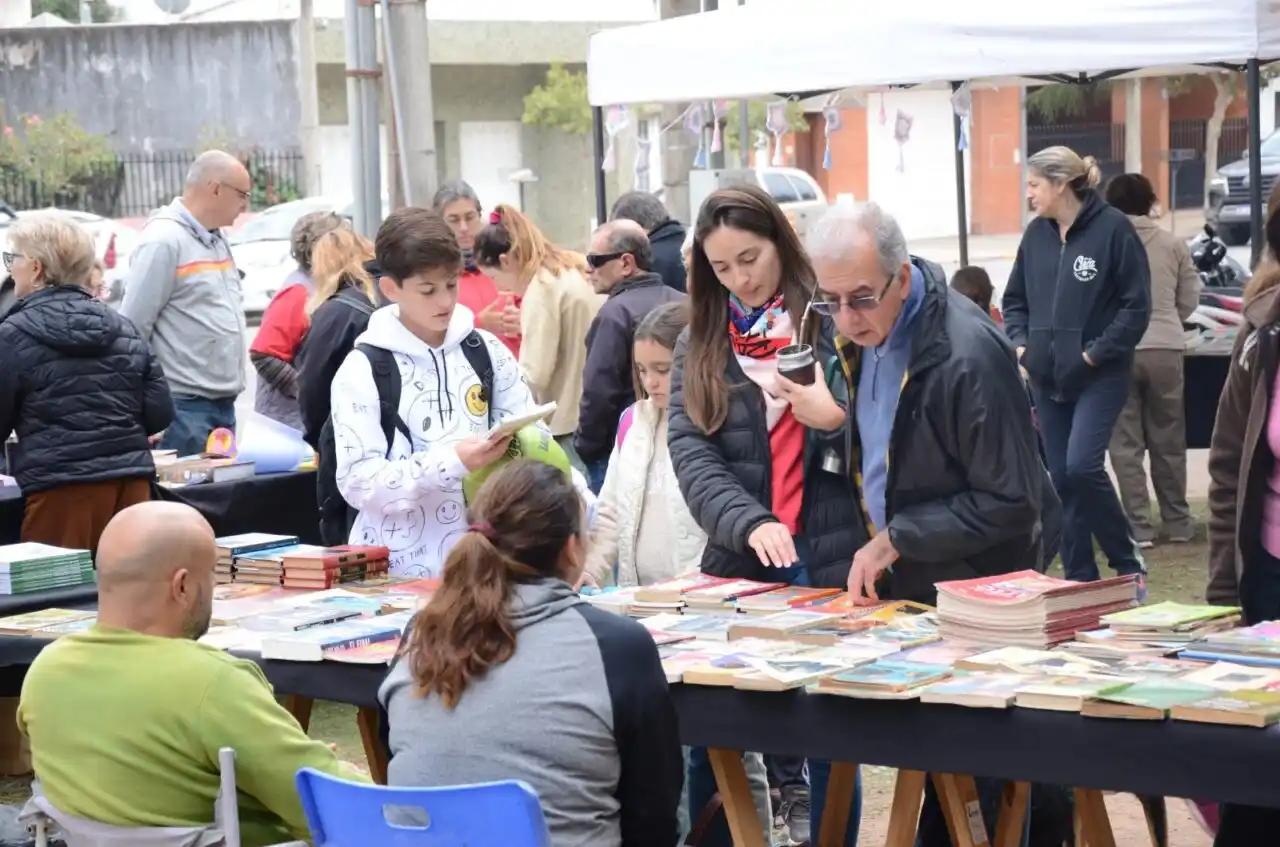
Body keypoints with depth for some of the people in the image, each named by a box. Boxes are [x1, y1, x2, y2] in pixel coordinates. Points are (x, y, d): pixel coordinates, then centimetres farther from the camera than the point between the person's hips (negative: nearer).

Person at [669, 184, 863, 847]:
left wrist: (837, 420, -21)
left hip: (832, 561, -3)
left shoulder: (835, 321, 0)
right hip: (740, 563, 3)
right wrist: (750, 524, -18)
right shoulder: (700, 344, 9)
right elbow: (691, 455, -2)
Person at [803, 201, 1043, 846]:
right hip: (898, 583, 8)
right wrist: (840, 414, -2)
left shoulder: (967, 355, -27)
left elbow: (1009, 502, -25)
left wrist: (896, 540, -22)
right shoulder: (865, 331, 0)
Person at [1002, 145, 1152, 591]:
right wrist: (1020, 344, 2)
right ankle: (1079, 578, 15)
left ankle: (1128, 563, 1)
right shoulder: (1036, 234, 8)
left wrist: (1096, 353, -14)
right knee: (1062, 479, 6)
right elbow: (1015, 299, 18)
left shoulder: (1113, 228, -10)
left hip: (1099, 375, -6)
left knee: (1082, 467, -18)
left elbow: (1137, 305, -11)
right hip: (1047, 378, 6)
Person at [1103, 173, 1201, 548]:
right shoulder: (1173, 244, 4)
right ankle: (1177, 523, 20)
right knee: (1168, 440, 13)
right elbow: (1189, 300, 9)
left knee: (1126, 443, 4)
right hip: (1165, 350, 2)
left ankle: (1139, 527, 1)